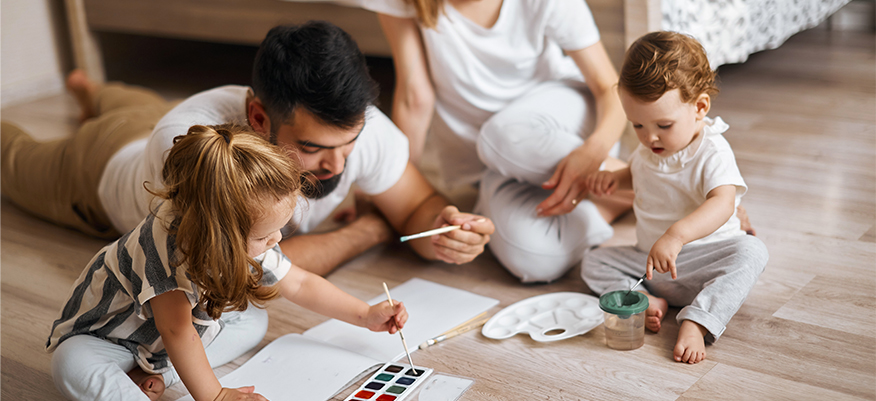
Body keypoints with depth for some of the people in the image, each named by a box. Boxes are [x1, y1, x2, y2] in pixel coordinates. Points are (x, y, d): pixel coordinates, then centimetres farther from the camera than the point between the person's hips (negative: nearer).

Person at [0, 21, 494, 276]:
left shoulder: (353, 121, -42)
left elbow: (418, 206, -28)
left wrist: (443, 227, -52)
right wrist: (369, 229, -41)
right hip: (111, 167, -4)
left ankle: (92, 92, 71)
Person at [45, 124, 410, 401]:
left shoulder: (246, 239, -18)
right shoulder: (164, 240, -43)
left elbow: (300, 284, -4)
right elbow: (177, 330, -41)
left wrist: (366, 315, -5)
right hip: (105, 330, -7)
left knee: (253, 321, -5)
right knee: (72, 368, -35)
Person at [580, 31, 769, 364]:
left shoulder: (712, 152, -19)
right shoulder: (648, 148, 3)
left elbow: (722, 204, -37)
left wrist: (676, 236, -53)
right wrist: (616, 178, 3)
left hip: (706, 257, -6)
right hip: (648, 259, 6)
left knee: (751, 252, -33)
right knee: (592, 263, -6)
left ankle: (696, 322, -45)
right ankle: (649, 301, -28)